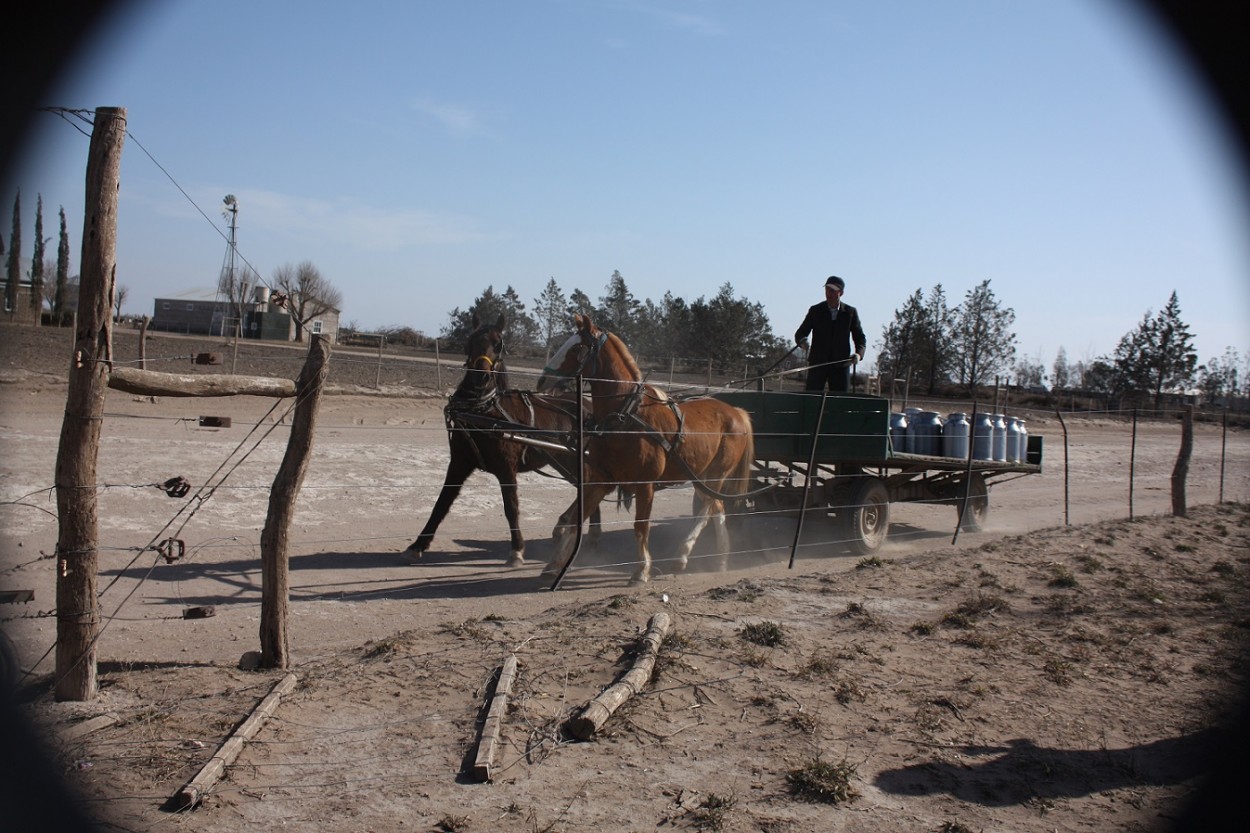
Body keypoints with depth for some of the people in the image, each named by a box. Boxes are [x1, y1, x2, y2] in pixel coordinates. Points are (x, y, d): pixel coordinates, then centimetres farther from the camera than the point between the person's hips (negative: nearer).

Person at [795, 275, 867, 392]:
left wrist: (859, 353, -11)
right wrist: (802, 341, -21)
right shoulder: (815, 310, 3)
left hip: (841, 364, 1)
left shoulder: (851, 312, 4)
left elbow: (860, 338, 9)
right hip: (817, 363, -1)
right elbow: (800, 333, 4)